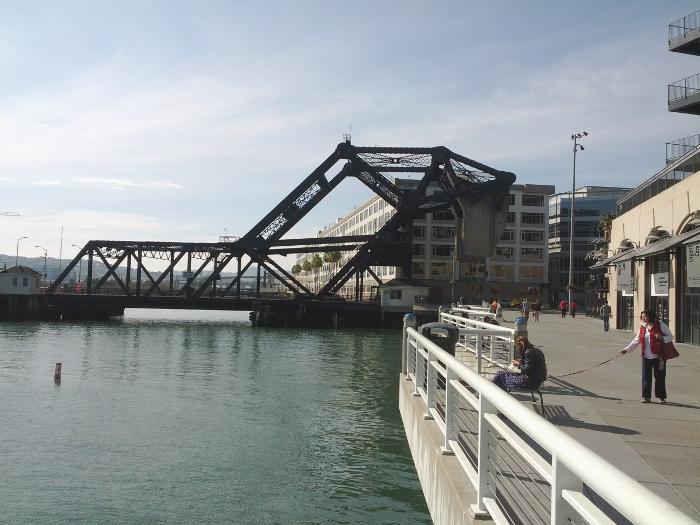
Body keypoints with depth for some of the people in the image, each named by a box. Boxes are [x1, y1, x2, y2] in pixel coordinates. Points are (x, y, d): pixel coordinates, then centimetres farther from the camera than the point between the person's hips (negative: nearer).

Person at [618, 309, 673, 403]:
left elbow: (671, 337, 0)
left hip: (658, 356, -4)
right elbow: (636, 341, 15)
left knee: (660, 377, 2)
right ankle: (646, 396, 12)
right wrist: (626, 349, 9)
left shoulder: (661, 325, -3)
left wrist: (662, 338, -19)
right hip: (646, 357, 4)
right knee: (646, 377, 4)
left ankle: (661, 397, 14)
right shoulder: (642, 327, 10)